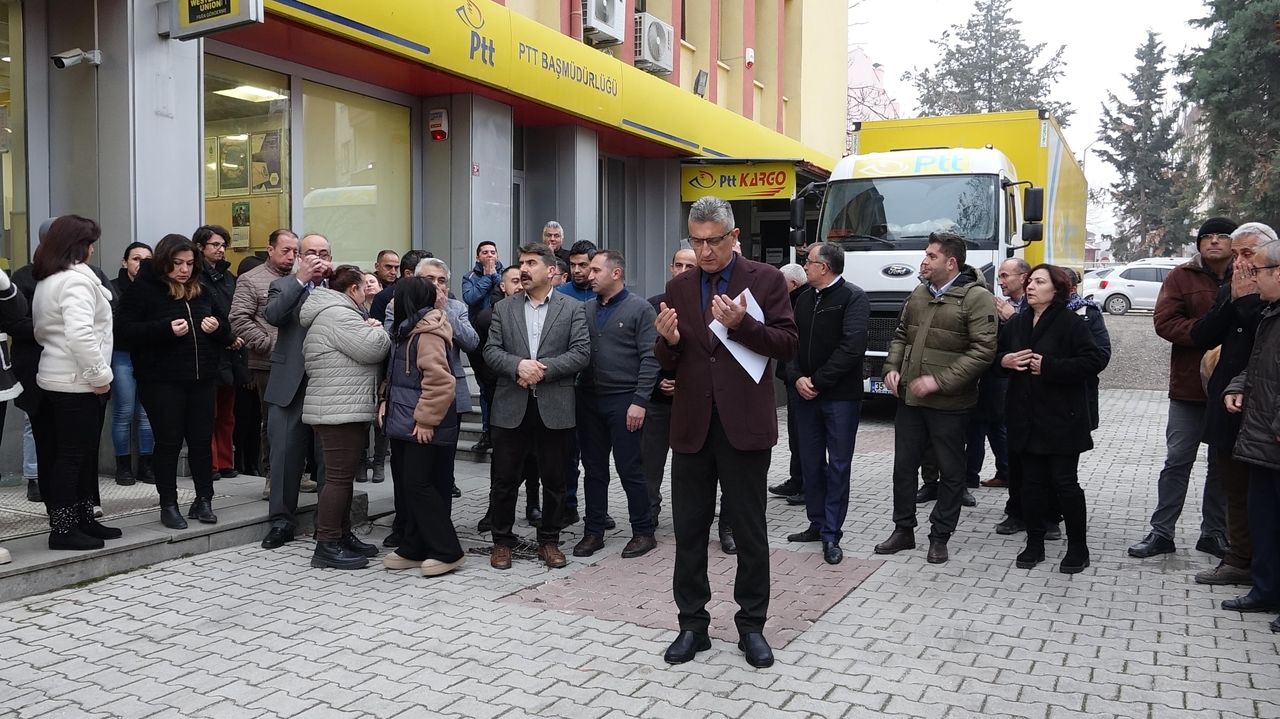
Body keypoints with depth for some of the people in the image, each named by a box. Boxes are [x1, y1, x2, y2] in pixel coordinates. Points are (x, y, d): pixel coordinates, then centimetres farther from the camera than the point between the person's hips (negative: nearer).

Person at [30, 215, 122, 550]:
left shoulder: (47, 280, 15)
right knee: (72, 454, -3)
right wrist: (100, 374, -19)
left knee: (83, 452, 15)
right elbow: (80, 333, -27)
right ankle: (62, 530, 3)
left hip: (58, 377, 10)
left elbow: (40, 331, 19)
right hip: (77, 383, -10)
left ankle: (83, 520, 22)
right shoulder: (76, 278, -16)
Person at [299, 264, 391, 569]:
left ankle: (342, 535, 23)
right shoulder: (338, 314, -14)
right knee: (339, 476, -8)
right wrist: (378, 330, 0)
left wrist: (371, 330, 6)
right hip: (340, 410, -11)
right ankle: (326, 546, -5)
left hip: (346, 410, 11)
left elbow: (365, 350, 23)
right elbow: (373, 348, -20)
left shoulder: (336, 312, 21)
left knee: (343, 476, 15)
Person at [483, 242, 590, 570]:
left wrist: (544, 370, -15)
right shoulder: (503, 308, 10)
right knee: (504, 478, 6)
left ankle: (549, 540, 23)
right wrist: (518, 365, -16)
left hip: (554, 408, -1)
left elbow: (581, 353, -5)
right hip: (511, 407, 1)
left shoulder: (572, 308, 4)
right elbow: (491, 350, 2)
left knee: (554, 479, 8)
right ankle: (502, 540, 21)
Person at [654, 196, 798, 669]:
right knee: (689, 530, 9)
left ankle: (751, 625, 22)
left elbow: (787, 345, -7)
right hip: (691, 424, 3)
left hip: (743, 423, -3)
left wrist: (741, 324, -21)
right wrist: (668, 340, -12)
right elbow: (667, 361, 10)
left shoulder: (765, 280, -1)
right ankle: (692, 624, 22)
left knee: (750, 532, 7)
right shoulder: (678, 288, 9)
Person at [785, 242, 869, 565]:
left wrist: (818, 382, -16)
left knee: (838, 466, 2)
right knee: (811, 463, 12)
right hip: (805, 394, 6)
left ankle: (831, 535, 8)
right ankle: (817, 524, 25)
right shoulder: (805, 298, 12)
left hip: (841, 396, -6)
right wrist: (796, 378, -8)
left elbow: (852, 347, -18)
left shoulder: (853, 297, -9)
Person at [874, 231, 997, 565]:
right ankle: (903, 530, 27)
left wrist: (939, 381, -21)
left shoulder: (976, 297, -11)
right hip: (909, 398, 6)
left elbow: (984, 350, -17)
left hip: (948, 403, -6)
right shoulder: (919, 293, 10)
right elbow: (901, 335, 20)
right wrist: (892, 368, 2)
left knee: (951, 471, 7)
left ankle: (940, 537, 21)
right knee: (903, 465, 13)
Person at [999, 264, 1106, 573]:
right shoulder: (1017, 323, 10)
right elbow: (998, 354, 19)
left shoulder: (1070, 322, -9)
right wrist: (1004, 361, -5)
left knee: (1065, 482, 0)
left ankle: (1078, 547, 14)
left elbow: (1095, 360, -16)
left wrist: (1049, 367, -19)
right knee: (1032, 482, 10)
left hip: (1061, 419, -5)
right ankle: (1034, 543, 20)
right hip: (1026, 417, 5)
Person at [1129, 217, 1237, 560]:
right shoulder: (1182, 277, 0)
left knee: (1223, 463, 12)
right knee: (1177, 460, 4)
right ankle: (1161, 532, 12)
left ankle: (1214, 533, 25)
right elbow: (1164, 322, -9)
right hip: (1189, 388, -1)